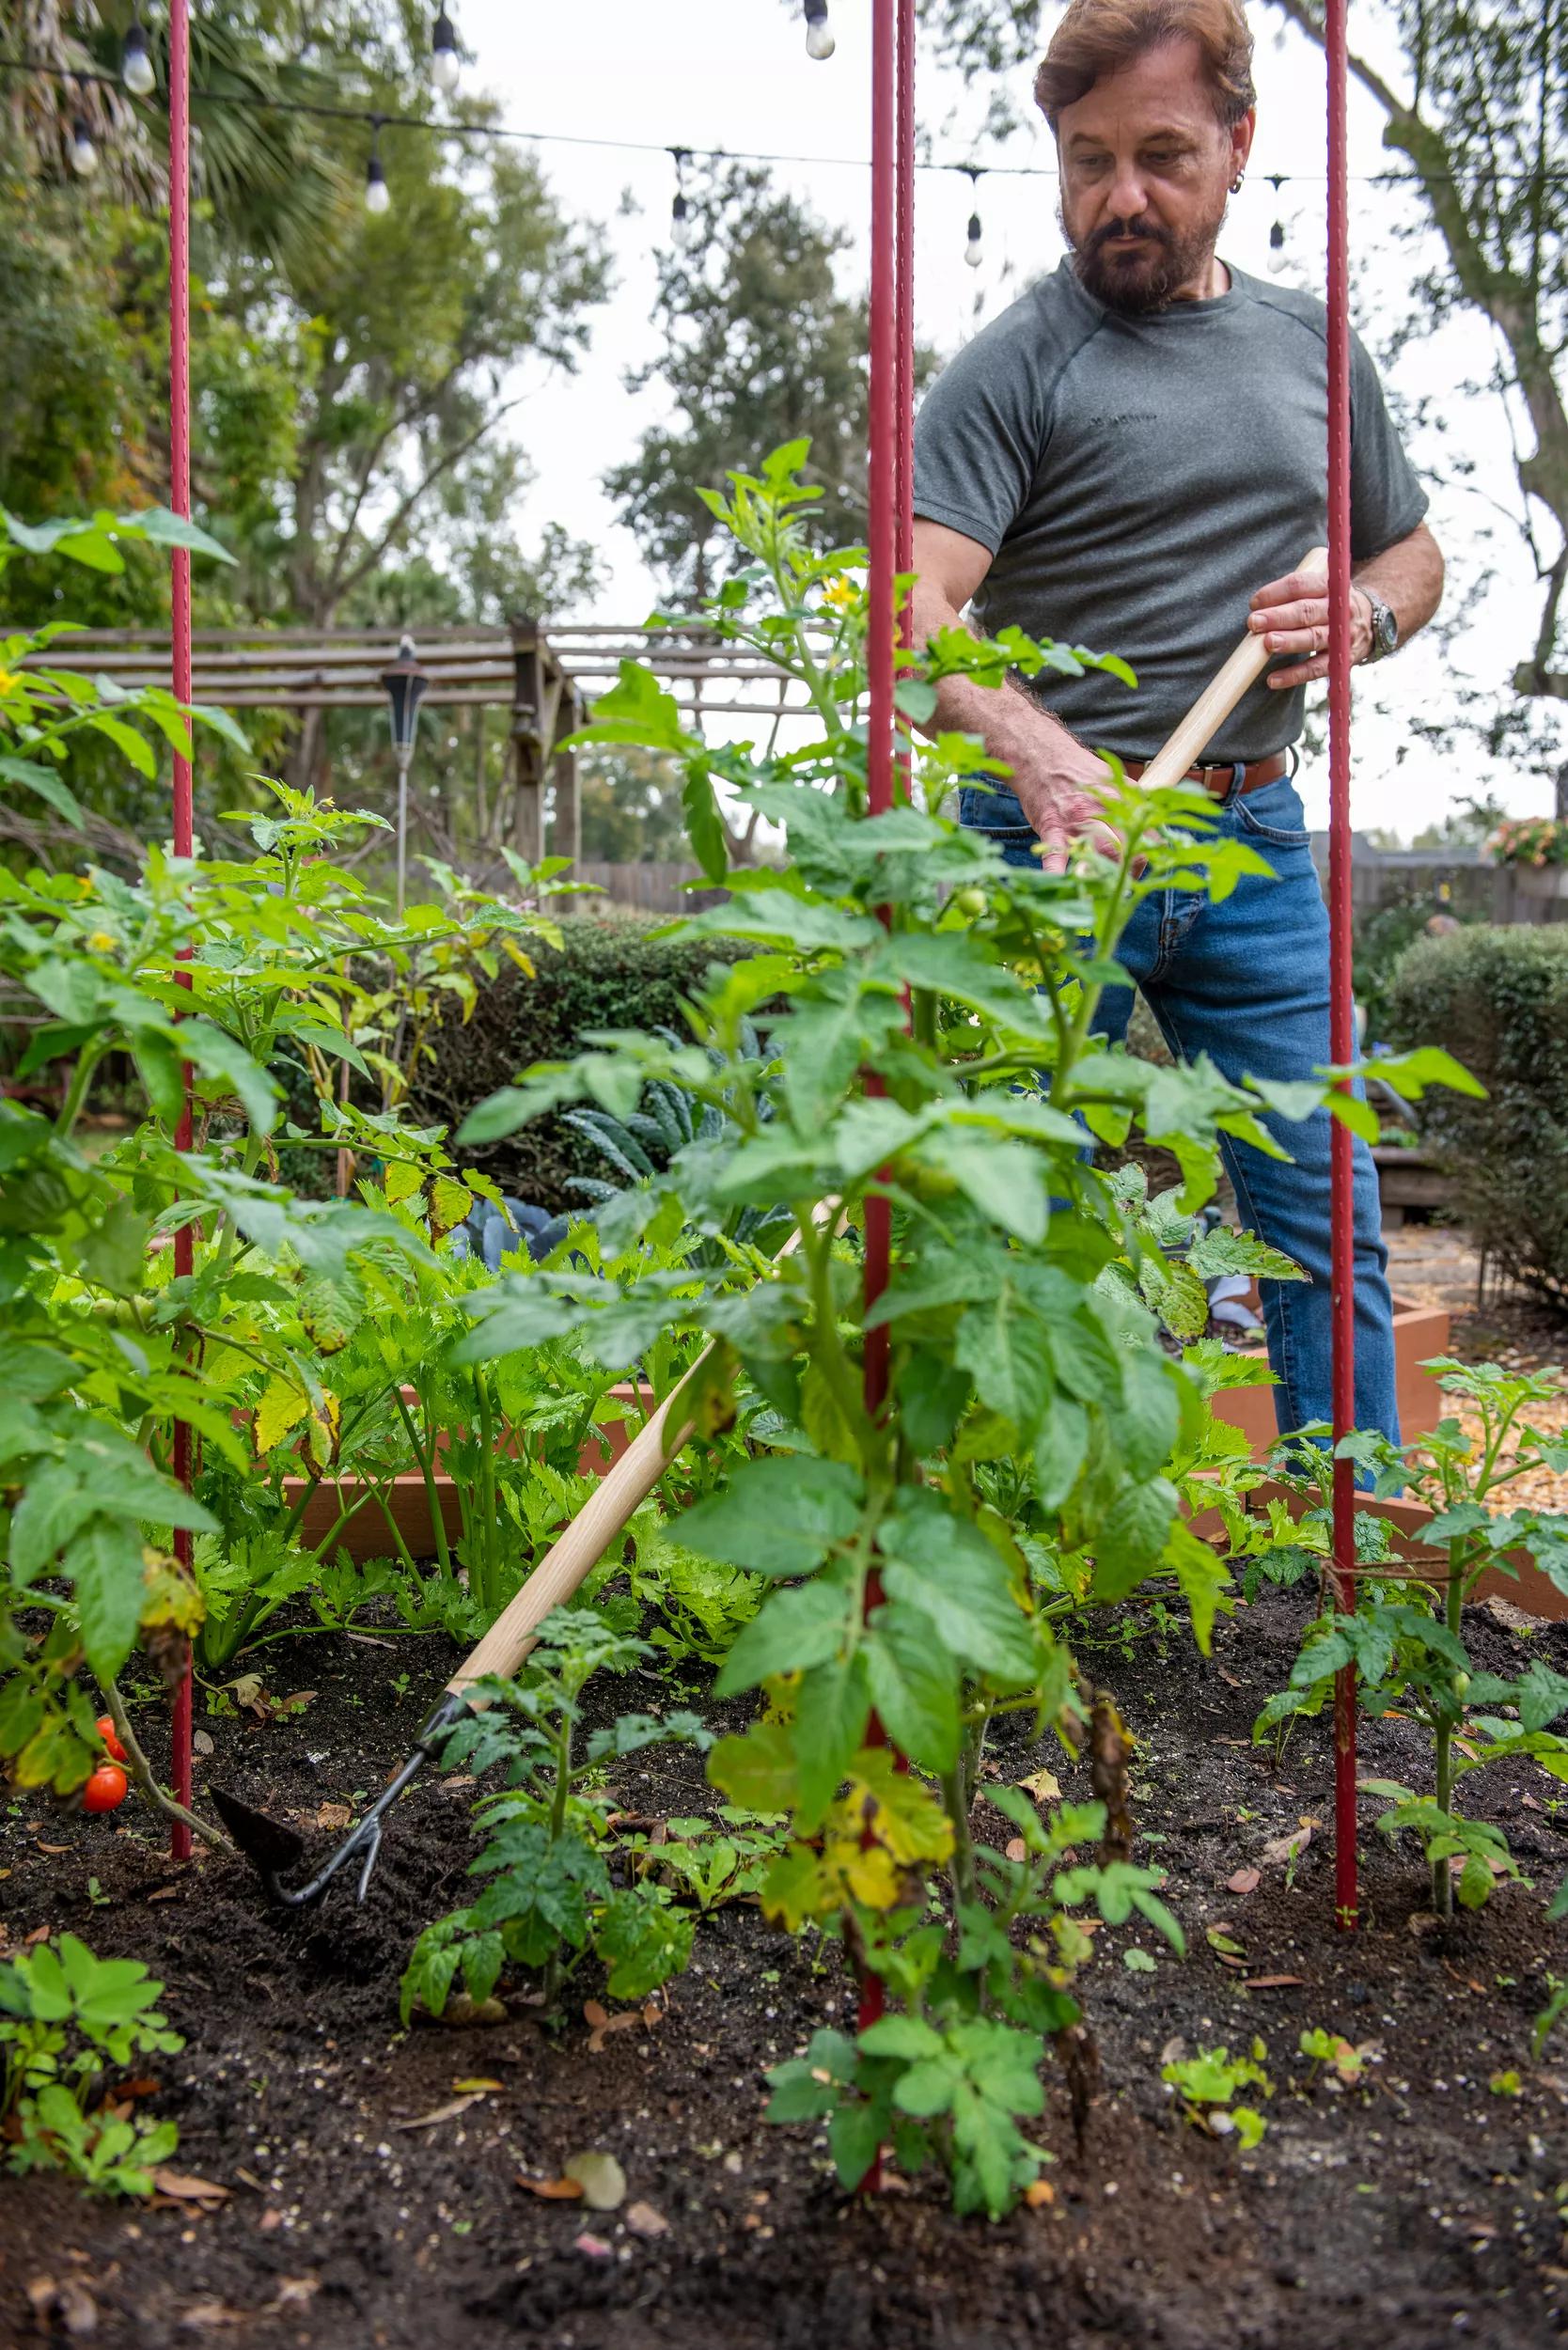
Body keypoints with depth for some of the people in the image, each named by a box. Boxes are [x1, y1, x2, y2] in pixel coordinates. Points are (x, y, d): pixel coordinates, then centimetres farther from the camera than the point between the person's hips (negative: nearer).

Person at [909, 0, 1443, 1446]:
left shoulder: (1311, 348, 15)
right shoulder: (1016, 364, -3)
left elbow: (1413, 554, 25)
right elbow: (915, 608, -16)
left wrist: (1360, 614, 1)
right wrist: (1035, 748, -35)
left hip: (1254, 839, 5)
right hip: (1053, 834, -4)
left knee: (1323, 1218, 5)